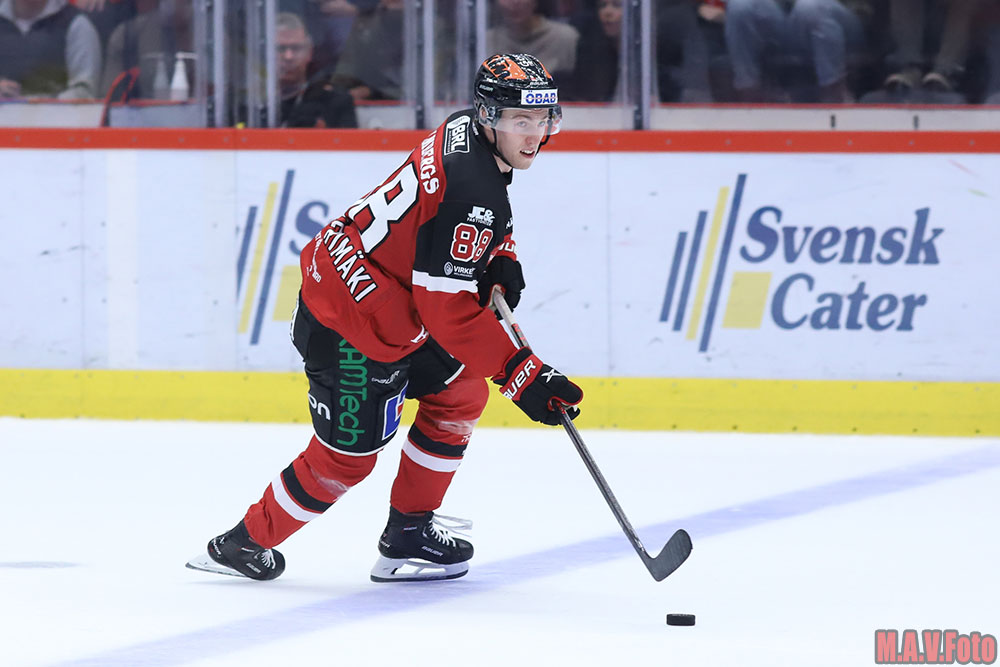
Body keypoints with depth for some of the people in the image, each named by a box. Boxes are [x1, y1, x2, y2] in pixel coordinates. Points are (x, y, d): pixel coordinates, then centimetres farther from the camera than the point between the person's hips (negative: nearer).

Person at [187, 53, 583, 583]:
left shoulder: (468, 129, 1)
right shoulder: (470, 186, -28)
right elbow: (449, 311, -27)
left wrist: (501, 260, 5)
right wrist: (522, 374, -26)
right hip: (352, 323, -10)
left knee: (461, 395, 16)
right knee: (347, 454, 0)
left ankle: (408, 534, 23)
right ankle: (244, 543, 18)